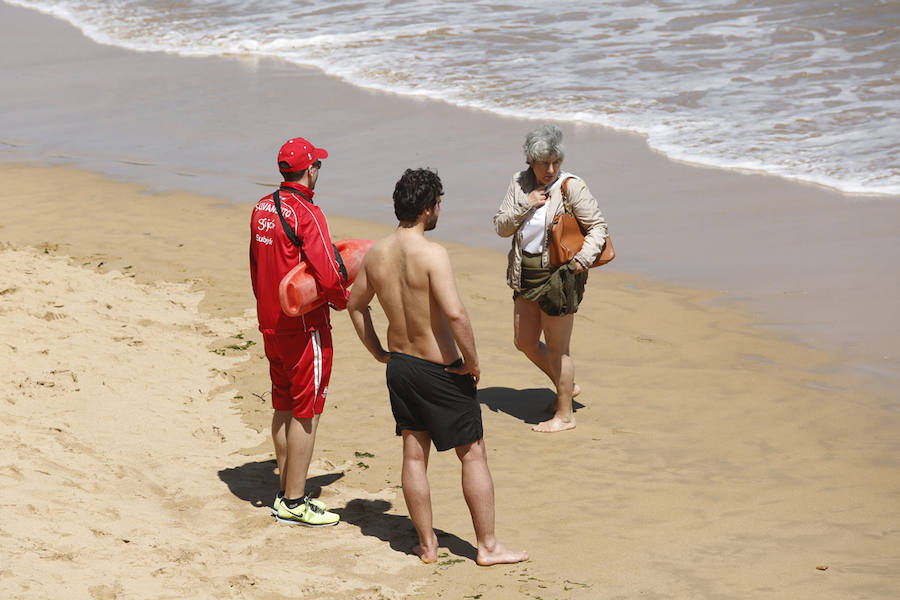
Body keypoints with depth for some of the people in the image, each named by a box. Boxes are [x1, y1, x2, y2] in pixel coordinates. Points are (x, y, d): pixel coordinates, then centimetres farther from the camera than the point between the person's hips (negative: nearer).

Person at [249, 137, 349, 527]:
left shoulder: (262, 209, 7)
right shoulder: (305, 213, -19)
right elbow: (328, 275, -24)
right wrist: (343, 300, -5)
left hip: (271, 322, 8)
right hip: (305, 326, -8)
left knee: (283, 408, 16)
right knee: (306, 413, -1)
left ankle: (285, 493, 23)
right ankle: (294, 503, 1)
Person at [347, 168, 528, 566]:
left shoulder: (376, 254, 0)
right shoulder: (432, 254, -23)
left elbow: (355, 304, 15)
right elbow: (455, 314, -31)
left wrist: (377, 351, 23)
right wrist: (472, 362, -18)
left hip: (399, 365, 7)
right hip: (441, 370, -7)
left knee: (414, 455, 14)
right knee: (473, 454, 6)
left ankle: (427, 545, 21)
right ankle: (488, 546, 11)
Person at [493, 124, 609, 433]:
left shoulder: (572, 186, -11)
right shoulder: (520, 183, 4)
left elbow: (598, 225, -9)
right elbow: (501, 226, 3)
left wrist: (585, 257, -23)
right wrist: (525, 205, -12)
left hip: (559, 275, -7)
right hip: (526, 274, 7)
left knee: (557, 348, 1)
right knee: (524, 342, 15)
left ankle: (565, 415, 15)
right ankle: (566, 386, 37)